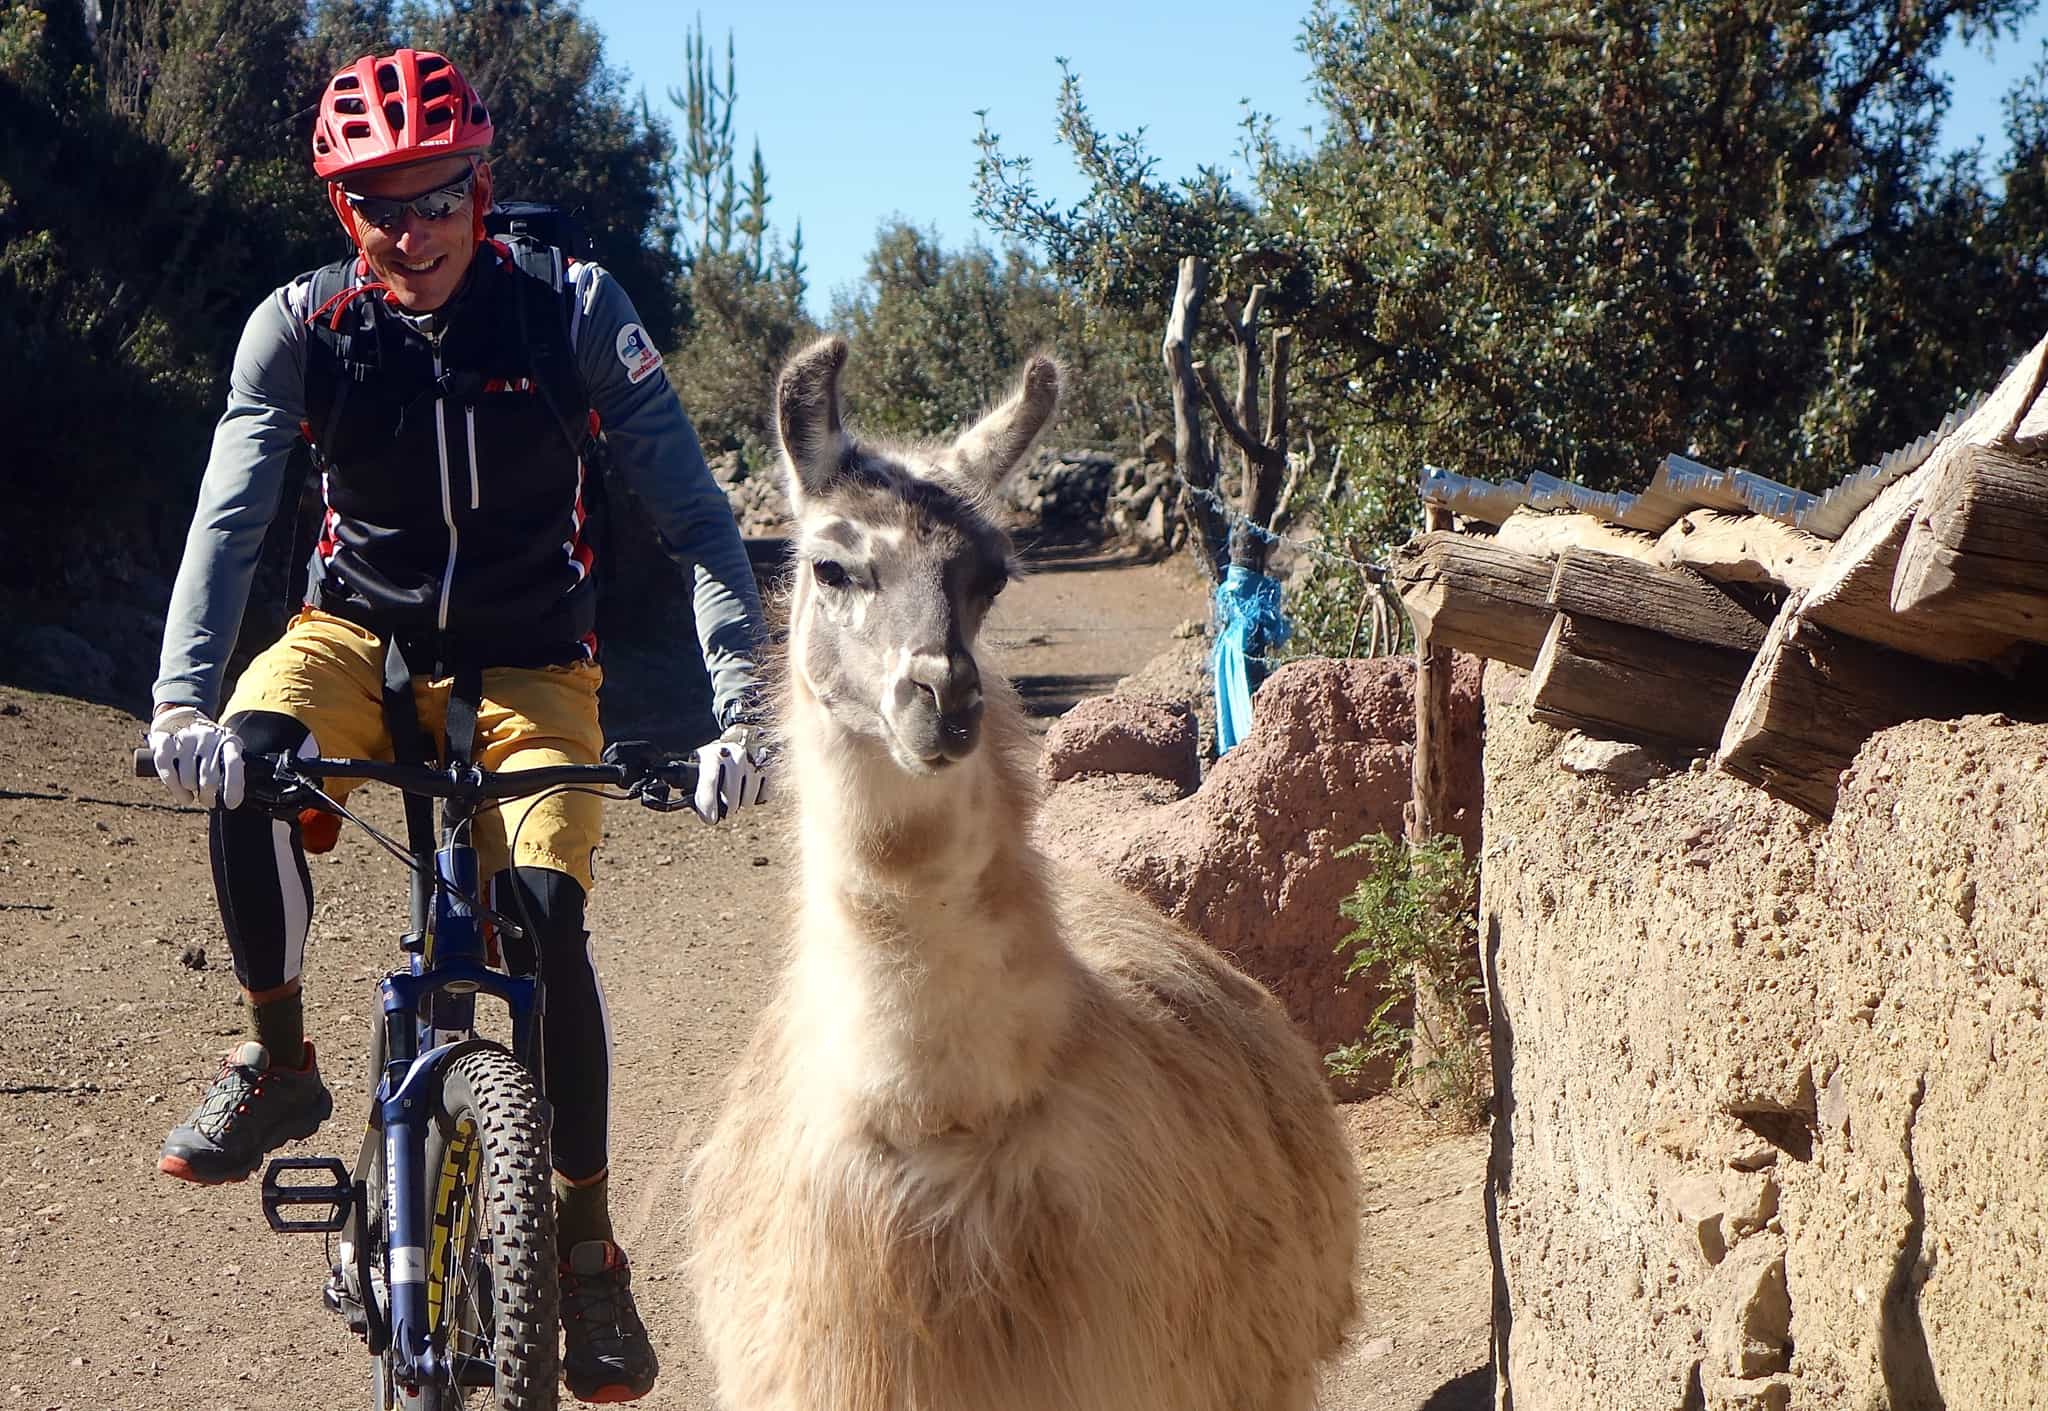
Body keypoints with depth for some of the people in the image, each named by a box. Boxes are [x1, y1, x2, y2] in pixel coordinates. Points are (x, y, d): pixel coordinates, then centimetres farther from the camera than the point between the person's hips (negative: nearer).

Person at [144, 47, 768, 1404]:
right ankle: (279, 1063, -9)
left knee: (546, 923, -18)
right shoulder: (301, 326, -13)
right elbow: (229, 518, -23)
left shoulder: (574, 310, -17)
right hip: (363, 631, 1)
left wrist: (742, 706, -30)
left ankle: (586, 1238, 1)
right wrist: (183, 702, -39)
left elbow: (694, 514, -19)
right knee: (244, 761, -31)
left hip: (528, 661, -1)